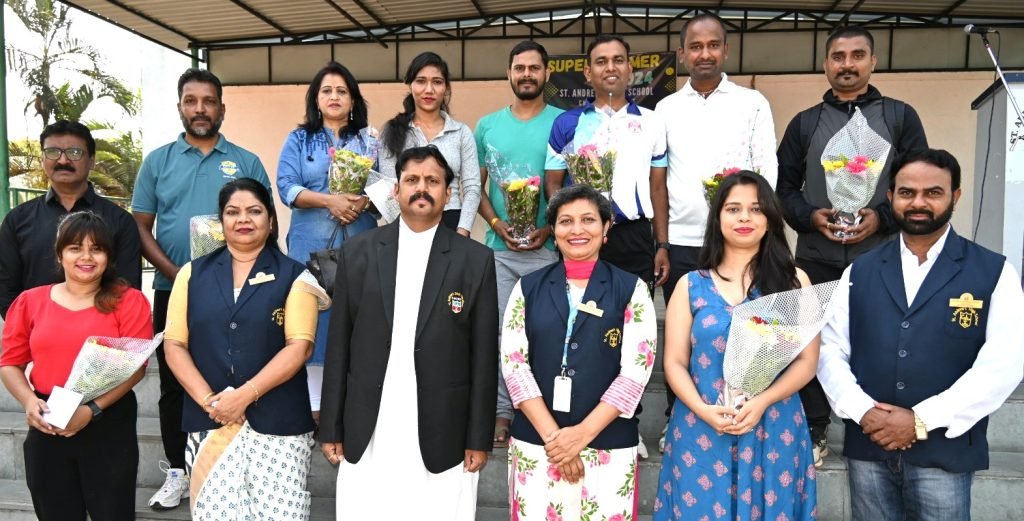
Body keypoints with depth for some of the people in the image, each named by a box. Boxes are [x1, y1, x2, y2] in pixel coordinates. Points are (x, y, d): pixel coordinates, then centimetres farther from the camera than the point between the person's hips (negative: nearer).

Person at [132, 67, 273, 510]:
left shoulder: (246, 162, 3)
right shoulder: (157, 161, 6)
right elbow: (140, 227, 4)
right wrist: (175, 274, -10)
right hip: (172, 291, 2)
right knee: (173, 383, 9)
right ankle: (177, 470, 23)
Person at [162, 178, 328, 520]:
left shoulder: (293, 276, 2)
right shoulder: (193, 274, 9)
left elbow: (299, 346, -7)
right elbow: (174, 344, 4)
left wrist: (245, 395, -14)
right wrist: (207, 400, -9)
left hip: (277, 423, -2)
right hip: (208, 422, 2)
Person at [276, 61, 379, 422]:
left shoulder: (369, 140, 12)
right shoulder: (299, 139, 9)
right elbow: (286, 187, -2)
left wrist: (363, 202, -14)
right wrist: (330, 200, -15)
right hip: (312, 244, 0)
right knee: (313, 317, 0)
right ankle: (315, 405, 9)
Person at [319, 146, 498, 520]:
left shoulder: (476, 260, 0)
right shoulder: (357, 252, 3)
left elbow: (483, 355, 0)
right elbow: (338, 346, 5)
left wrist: (479, 438, -1)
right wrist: (331, 429, 4)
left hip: (442, 437, -1)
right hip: (367, 434, 2)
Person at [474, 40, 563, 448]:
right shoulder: (487, 126, 10)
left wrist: (550, 228, -11)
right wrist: (497, 224, -6)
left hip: (548, 247, -2)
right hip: (499, 248, 2)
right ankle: (502, 410, 17)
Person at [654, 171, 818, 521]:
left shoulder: (793, 281, 3)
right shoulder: (691, 285, 4)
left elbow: (806, 361, -1)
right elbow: (675, 363, 2)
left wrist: (761, 403, -15)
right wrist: (703, 410, -14)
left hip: (774, 431, 0)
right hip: (701, 432, 0)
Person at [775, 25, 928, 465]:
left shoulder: (900, 116, 7)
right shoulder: (804, 123, 10)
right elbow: (784, 186, 8)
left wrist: (882, 217, -14)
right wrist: (811, 216, -11)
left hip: (881, 257, -1)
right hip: (816, 257, 1)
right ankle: (814, 432, 20)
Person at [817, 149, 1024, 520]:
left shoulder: (994, 272, -1)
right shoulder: (859, 271, 7)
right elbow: (829, 349, 3)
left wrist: (922, 421, -14)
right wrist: (861, 411, -12)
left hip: (944, 452, -2)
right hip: (867, 447, 2)